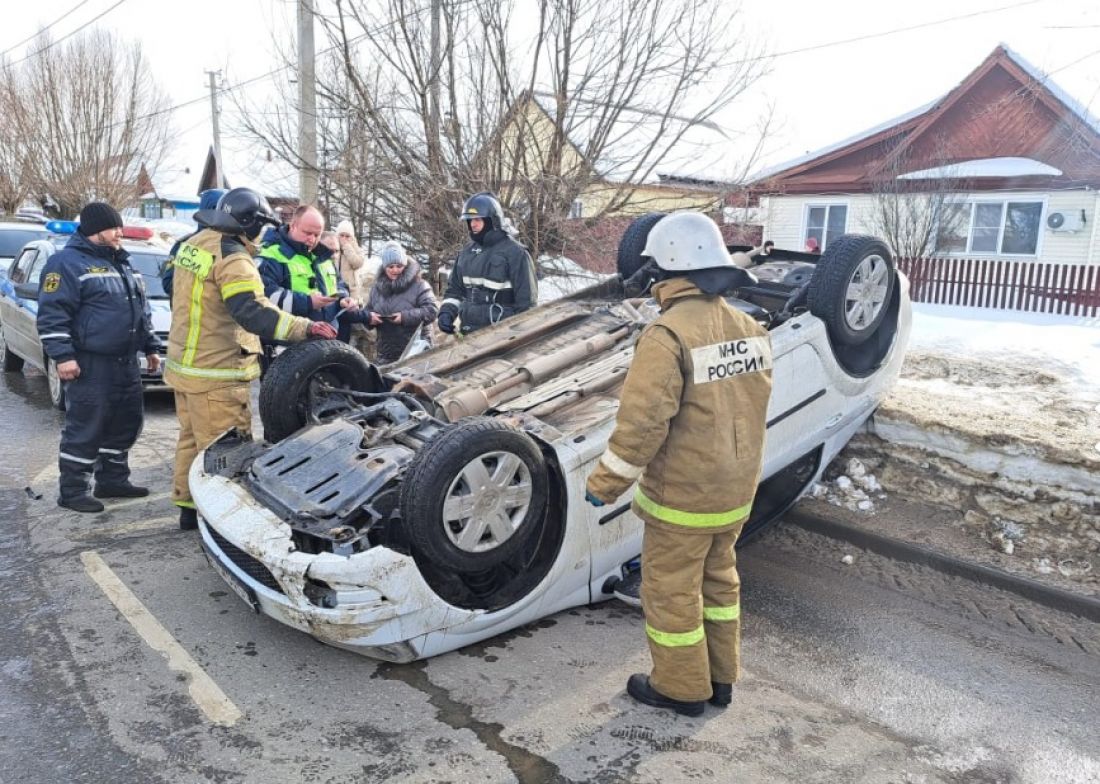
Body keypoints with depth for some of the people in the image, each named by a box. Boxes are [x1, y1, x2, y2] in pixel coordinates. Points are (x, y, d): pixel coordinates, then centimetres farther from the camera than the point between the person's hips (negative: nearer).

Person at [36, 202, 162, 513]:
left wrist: (150, 347, 22)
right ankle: (72, 490, 5)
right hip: (90, 365, -9)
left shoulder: (122, 263, 18)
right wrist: (62, 355, -19)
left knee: (127, 422, 13)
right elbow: (52, 314, -14)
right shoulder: (68, 262, -9)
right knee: (85, 428, -5)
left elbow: (141, 309, 25)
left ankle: (113, 480, 25)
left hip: (125, 362, 9)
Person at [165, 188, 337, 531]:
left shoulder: (193, 244, 11)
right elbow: (252, 312, -31)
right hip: (215, 373, -10)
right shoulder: (231, 257, -18)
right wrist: (304, 327, -37)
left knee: (192, 438, 19)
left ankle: (188, 507, 30)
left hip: (183, 363, 10)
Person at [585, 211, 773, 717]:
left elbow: (642, 424, -26)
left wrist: (604, 484, -15)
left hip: (682, 499, -7)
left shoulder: (667, 336, -24)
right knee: (718, 580, 23)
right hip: (737, 491, 8)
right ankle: (720, 678, 38)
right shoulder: (750, 330, 0)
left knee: (670, 591, 11)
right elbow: (754, 406, 10)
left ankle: (681, 688, 27)